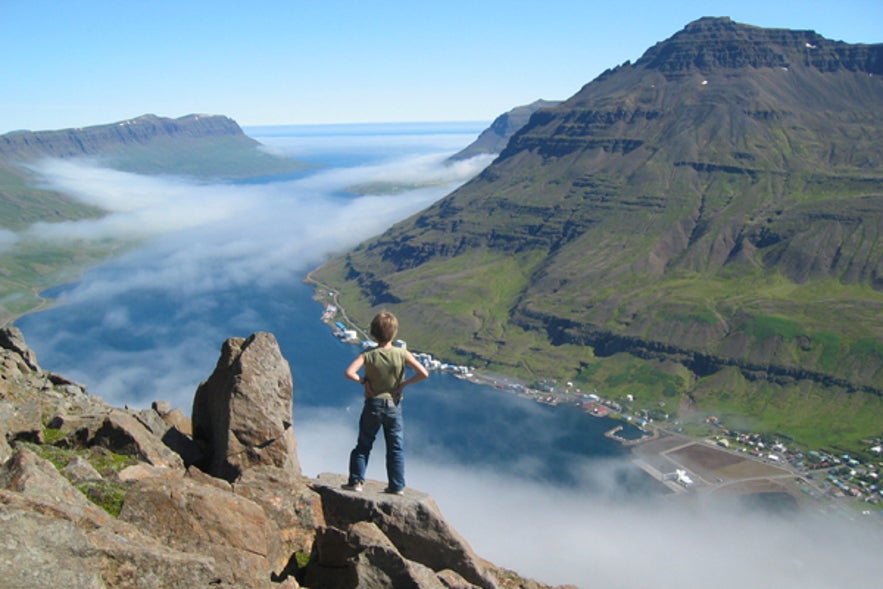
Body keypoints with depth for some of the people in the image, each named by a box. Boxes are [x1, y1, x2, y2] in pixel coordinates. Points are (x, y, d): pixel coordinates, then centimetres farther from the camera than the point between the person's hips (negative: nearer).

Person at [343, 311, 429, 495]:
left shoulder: (368, 356, -12)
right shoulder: (402, 354, -11)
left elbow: (349, 373, -24)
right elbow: (424, 373, -17)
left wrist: (363, 380, -8)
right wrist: (404, 383, -6)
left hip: (373, 405, 0)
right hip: (394, 406, 0)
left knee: (363, 445, 16)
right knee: (396, 448, 11)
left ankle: (356, 481, 18)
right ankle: (397, 486, 14)